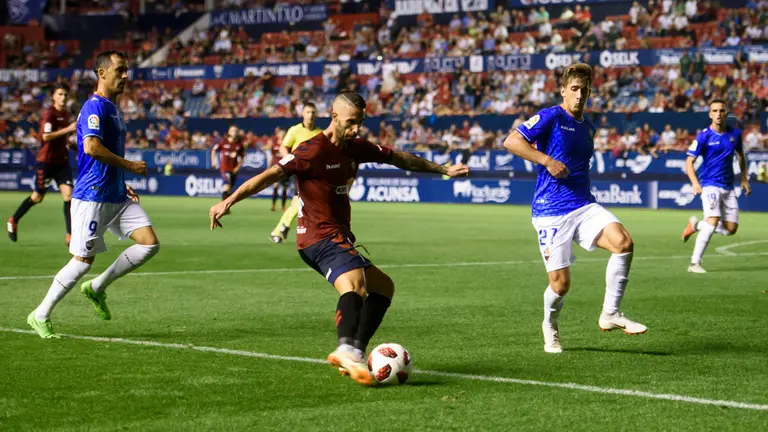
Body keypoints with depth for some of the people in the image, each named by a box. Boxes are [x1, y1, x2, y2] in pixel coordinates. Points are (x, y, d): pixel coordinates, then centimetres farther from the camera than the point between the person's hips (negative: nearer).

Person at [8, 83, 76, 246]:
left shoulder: (67, 114, 10)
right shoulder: (49, 113, -13)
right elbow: (46, 136, -25)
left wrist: (69, 140, 10)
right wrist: (67, 129, -27)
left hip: (62, 161, 6)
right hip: (46, 160, -6)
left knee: (68, 194, -10)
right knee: (37, 197, 4)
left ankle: (70, 235, -11)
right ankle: (13, 221, 29)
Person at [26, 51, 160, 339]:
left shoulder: (113, 109, 17)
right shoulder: (95, 107, -13)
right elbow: (91, 147, -28)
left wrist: (123, 185, 16)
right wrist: (129, 166, -20)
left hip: (116, 196, 9)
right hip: (92, 197, -9)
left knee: (150, 243, -3)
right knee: (83, 259, -6)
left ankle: (97, 288, 10)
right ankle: (41, 316, 9)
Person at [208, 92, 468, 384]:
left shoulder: (355, 148, 11)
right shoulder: (313, 151, -14)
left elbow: (399, 159, 23)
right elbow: (271, 174, -23)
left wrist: (444, 170, 31)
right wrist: (229, 201, -33)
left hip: (339, 238, 10)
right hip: (320, 237, -10)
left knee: (383, 287, 12)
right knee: (355, 281, -33)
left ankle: (354, 354, 2)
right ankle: (348, 349, -56)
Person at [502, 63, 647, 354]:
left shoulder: (588, 128, 17)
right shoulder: (550, 117, -5)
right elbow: (511, 142, -14)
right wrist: (547, 160, -20)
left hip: (584, 206, 6)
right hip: (551, 212, -6)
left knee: (623, 242, -21)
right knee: (561, 283, -7)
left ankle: (610, 314, -8)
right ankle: (550, 326, 27)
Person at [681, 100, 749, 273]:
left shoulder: (735, 134, 5)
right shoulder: (704, 136, -9)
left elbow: (741, 156, 22)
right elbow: (689, 161, -10)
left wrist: (744, 179, 18)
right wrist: (695, 183, -25)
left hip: (728, 186, 5)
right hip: (710, 184, -5)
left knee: (731, 229, 1)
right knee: (713, 220, -24)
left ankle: (696, 225, 25)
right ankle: (695, 263, -19)